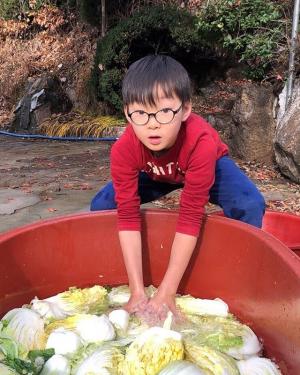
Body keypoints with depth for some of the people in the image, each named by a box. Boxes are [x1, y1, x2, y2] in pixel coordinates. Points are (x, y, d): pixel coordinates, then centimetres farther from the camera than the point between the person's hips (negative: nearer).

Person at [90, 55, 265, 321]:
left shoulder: (201, 143, -43)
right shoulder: (123, 150, -36)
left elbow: (190, 217, -41)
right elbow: (127, 216, -34)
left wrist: (166, 293, -39)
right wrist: (137, 292, -37)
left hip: (210, 166, -2)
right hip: (153, 173, 2)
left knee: (250, 206, -29)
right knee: (101, 206, -14)